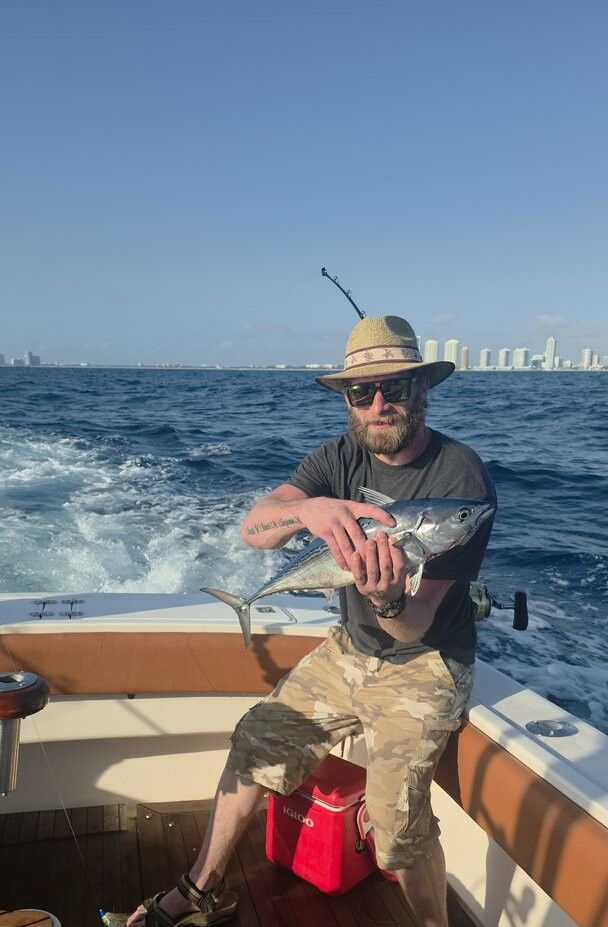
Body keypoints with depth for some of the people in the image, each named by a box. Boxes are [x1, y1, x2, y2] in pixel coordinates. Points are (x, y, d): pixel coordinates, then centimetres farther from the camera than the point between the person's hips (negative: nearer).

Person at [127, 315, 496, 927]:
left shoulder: (460, 478, -22)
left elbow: (415, 627, -25)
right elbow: (252, 529, -23)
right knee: (256, 740, 6)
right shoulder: (341, 459, -8)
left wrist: (387, 601, -48)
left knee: (396, 819, -19)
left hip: (423, 665, -5)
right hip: (348, 648, 5)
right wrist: (307, 509, -44)